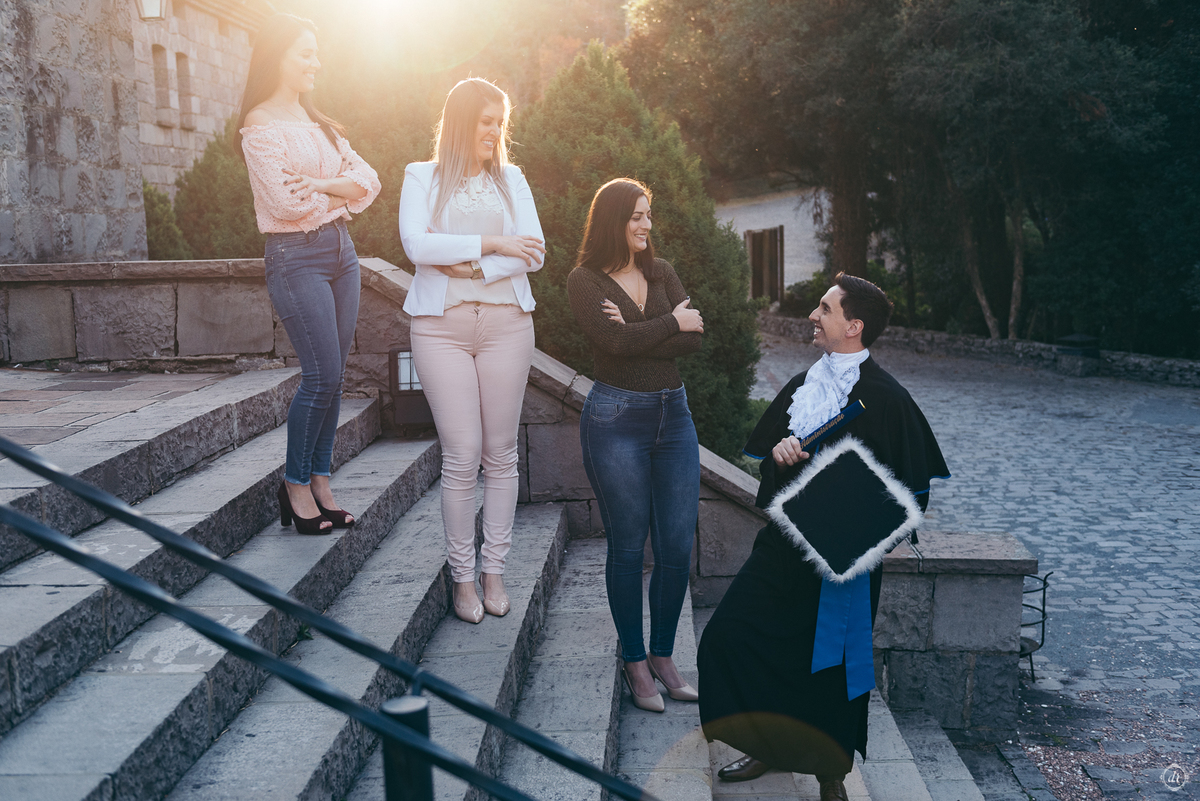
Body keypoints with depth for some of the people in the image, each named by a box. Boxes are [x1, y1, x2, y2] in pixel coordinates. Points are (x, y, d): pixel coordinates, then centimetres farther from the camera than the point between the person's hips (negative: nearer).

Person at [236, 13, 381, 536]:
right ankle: (295, 484, 7)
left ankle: (319, 482, 14)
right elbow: (288, 204, -17)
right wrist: (343, 196, -1)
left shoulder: (318, 123, 18)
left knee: (332, 377, 6)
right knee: (322, 375, -9)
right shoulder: (260, 127, -6)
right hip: (296, 256, -7)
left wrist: (320, 184, -12)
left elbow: (367, 180, 7)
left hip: (340, 249, 7)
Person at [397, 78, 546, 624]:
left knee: (501, 454, 3)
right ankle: (462, 575, 7)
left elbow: (532, 254, 3)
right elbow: (416, 245, -8)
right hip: (442, 327, -2)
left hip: (506, 322, 3)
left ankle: (493, 570, 13)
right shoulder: (423, 177, 10)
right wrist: (491, 243, -11)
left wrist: (472, 267, -10)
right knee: (461, 456, -5)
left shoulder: (510, 179, 16)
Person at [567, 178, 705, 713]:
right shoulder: (584, 280, -2)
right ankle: (635, 664, 17)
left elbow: (695, 340, -1)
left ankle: (663, 656, 20)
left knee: (678, 546, 4)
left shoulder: (660, 272, 12)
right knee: (628, 545, 3)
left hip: (673, 415, 5)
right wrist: (672, 322, -6)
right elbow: (614, 340, -18)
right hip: (616, 418, -5)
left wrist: (636, 335, -12)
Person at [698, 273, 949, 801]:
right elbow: (767, 448, 17)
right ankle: (770, 745, 24)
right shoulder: (804, 384, 8)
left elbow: (906, 483, -12)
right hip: (787, 539, 7)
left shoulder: (883, 398, -12)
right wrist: (780, 451, -6)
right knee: (729, 636, 3)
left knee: (830, 658, 4)